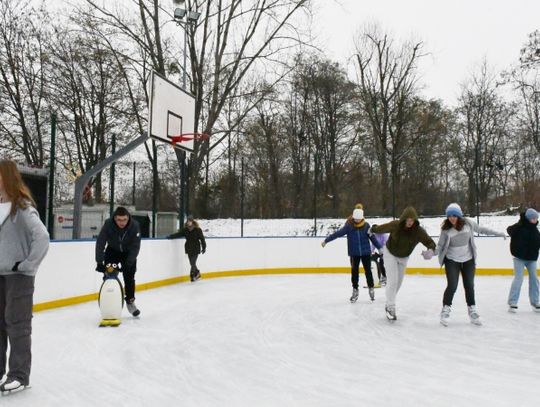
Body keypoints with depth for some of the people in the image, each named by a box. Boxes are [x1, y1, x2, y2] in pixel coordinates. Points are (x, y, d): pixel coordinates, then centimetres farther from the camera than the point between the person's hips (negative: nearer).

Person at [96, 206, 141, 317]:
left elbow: (135, 247, -28)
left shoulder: (134, 225, -31)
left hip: (128, 253, 0)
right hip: (112, 251, 0)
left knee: (129, 278, 0)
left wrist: (128, 264, -34)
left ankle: (130, 301, 19)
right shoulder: (108, 224, -32)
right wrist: (99, 262, -36)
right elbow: (100, 243, -30)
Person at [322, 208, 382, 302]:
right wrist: (326, 240, -12)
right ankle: (355, 291, 20)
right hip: (354, 253, 0)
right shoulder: (349, 226, -10)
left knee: (368, 270, 7)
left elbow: (372, 237, 3)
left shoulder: (366, 225, -6)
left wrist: (380, 248, 10)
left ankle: (371, 288, 24)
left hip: (366, 252, 0)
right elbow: (338, 233, -10)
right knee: (354, 271, 7)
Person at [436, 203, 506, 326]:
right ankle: (445, 310, 10)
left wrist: (497, 233, 14)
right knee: (452, 286, -9)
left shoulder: (468, 223, -12)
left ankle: (472, 311, 28)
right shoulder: (446, 229, -17)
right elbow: (440, 246, -10)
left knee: (469, 286, 10)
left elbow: (481, 229, 6)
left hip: (468, 260, 3)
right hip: (452, 261, -3)